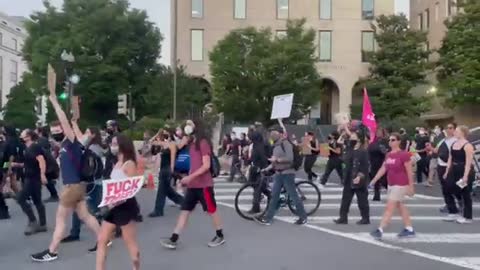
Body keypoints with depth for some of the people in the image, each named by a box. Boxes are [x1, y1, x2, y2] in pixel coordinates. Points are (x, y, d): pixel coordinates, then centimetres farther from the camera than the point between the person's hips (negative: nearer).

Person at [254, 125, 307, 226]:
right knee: (274, 196, 6)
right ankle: (267, 219, 7)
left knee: (293, 196, 0)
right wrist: (269, 167, 11)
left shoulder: (286, 143, -13)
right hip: (278, 173, 8)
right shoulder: (276, 145, 13)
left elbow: (290, 158, -23)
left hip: (287, 173, -8)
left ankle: (303, 217, 14)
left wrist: (277, 159, -21)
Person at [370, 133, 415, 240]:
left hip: (400, 185, -8)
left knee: (389, 208, -9)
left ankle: (380, 230, -8)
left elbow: (409, 172, -12)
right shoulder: (388, 155, 8)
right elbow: (382, 169, 12)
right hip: (391, 185, 8)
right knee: (401, 207, 15)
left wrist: (411, 186, -11)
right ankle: (409, 229, 27)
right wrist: (373, 181, 8)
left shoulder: (404, 155, -14)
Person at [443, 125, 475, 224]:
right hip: (454, 171, 8)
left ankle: (468, 217, 13)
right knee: (451, 190, 9)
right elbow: (450, 159, 14)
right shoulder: (453, 144, 10)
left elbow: (469, 162, -19)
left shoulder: (467, 145, -15)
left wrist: (465, 176, -23)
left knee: (466, 194, 2)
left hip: (465, 171, -8)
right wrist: (447, 172, 13)